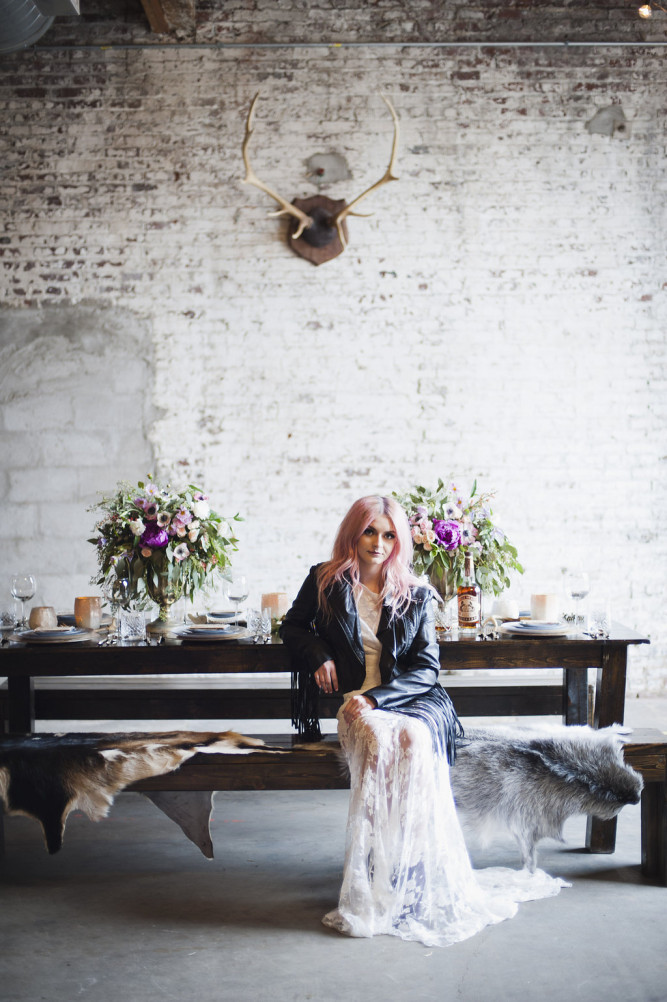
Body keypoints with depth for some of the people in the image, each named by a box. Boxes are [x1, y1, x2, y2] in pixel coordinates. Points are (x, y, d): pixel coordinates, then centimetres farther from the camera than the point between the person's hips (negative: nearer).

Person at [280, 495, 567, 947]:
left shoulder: (416, 595, 9)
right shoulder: (325, 582, 9)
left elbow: (426, 669, 3)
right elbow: (293, 626, 25)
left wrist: (376, 697, -13)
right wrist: (318, 653, 2)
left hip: (410, 699, 1)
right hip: (353, 702, -1)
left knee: (415, 739, -34)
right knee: (381, 740, -35)